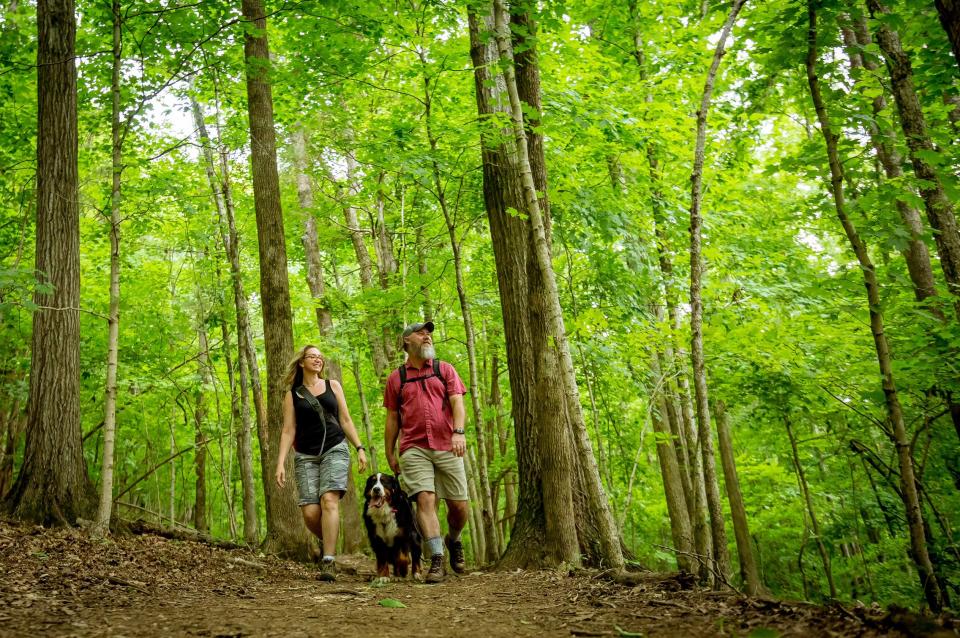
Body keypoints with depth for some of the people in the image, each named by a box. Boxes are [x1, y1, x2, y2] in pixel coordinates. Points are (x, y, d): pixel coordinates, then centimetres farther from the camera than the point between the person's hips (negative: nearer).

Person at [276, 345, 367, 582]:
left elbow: (345, 420, 12)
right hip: (305, 455, 1)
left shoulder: (332, 385, 12)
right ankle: (329, 543, 19)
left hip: (335, 449, -1)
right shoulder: (292, 395, 10)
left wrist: (359, 448, 2)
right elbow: (288, 431, 6)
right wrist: (281, 463, -4)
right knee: (310, 512, -11)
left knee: (329, 500, -21)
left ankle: (329, 562, -22)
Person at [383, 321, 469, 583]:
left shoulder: (445, 369, 12)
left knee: (459, 506, 2)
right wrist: (389, 454, 12)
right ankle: (437, 561, -15)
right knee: (425, 499, -16)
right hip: (414, 450, -1)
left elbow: (457, 402, -1)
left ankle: (453, 541, 32)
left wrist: (459, 431, -18)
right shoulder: (396, 378, 12)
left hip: (447, 447, 1)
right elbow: (392, 418, 15)